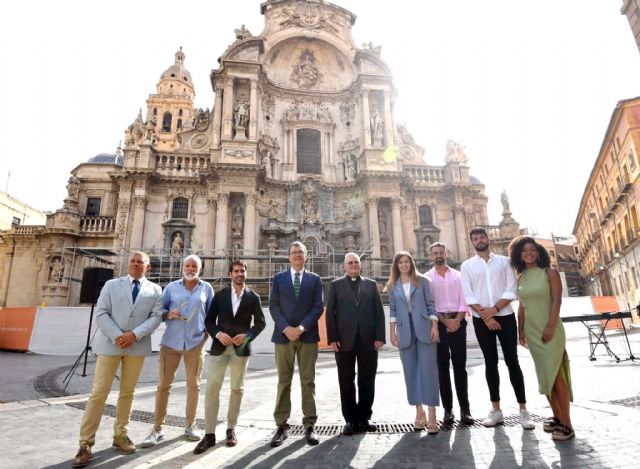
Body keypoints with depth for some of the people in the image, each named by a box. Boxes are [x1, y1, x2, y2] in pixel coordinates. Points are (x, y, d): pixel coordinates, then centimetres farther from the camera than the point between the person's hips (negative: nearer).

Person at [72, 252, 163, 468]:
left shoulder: (155, 290, 7)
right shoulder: (111, 285, 7)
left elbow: (156, 317, -2)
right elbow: (101, 314, -2)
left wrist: (134, 335, -16)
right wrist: (117, 336, -15)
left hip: (137, 346, 1)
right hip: (110, 343, -1)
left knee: (127, 392, 10)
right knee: (99, 393, -3)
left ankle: (121, 435, 23)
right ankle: (86, 443, 5)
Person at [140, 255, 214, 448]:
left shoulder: (207, 288, 6)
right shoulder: (171, 287, 6)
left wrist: (208, 330, -1)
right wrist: (168, 314, -13)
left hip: (195, 342, 0)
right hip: (171, 341, 0)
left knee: (193, 384, 10)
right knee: (164, 384, 3)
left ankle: (190, 425, 24)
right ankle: (157, 428, 16)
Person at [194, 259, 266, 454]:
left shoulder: (253, 297, 3)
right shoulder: (220, 295, 5)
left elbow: (260, 322, 4)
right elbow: (209, 320, 5)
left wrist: (247, 336, -12)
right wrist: (218, 334, -13)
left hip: (241, 348, 0)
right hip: (219, 346, 1)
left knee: (237, 389, 9)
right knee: (211, 388, -3)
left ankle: (231, 429, 24)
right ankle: (209, 434, 5)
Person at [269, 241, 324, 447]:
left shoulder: (314, 279, 8)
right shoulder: (278, 278, 9)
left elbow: (318, 307, 0)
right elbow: (273, 306, 1)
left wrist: (302, 327, -13)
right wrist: (286, 328, -12)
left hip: (308, 335, 0)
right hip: (283, 335, 0)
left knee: (308, 381, 4)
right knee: (283, 382, 5)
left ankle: (310, 425, 12)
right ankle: (281, 426, 13)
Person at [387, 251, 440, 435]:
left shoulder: (422, 281, 5)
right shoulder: (393, 286, 10)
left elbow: (430, 304, 2)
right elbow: (392, 310, 9)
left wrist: (435, 326, -6)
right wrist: (392, 333, 3)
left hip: (424, 329, -2)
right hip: (405, 332, 2)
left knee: (428, 369, -4)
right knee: (411, 371, 7)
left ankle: (431, 414, 0)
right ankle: (419, 411, 18)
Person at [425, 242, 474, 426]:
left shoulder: (457, 275, 10)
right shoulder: (427, 278, 5)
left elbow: (463, 300, 4)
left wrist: (457, 320, -9)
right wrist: (445, 321, -10)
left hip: (458, 322, 1)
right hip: (438, 324, -1)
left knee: (460, 366, 4)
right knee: (443, 367, 3)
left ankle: (464, 408, 10)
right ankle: (448, 409, 9)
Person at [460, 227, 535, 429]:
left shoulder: (504, 261, 6)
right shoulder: (467, 266, 6)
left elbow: (511, 290, -3)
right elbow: (468, 296, -1)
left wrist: (495, 309, -14)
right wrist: (484, 314, -12)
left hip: (505, 316, -1)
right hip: (481, 320, 1)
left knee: (512, 361, 1)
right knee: (490, 362, 7)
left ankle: (523, 409, 7)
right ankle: (496, 410, 14)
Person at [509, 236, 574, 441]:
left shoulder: (550, 273, -4)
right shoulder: (521, 277, 8)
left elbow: (556, 301, -12)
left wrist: (550, 327, -19)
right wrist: (520, 330, 8)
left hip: (549, 329, -5)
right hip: (531, 331, 5)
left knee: (556, 374, -6)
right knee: (544, 375, 11)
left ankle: (566, 424, 2)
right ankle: (557, 416, 24)